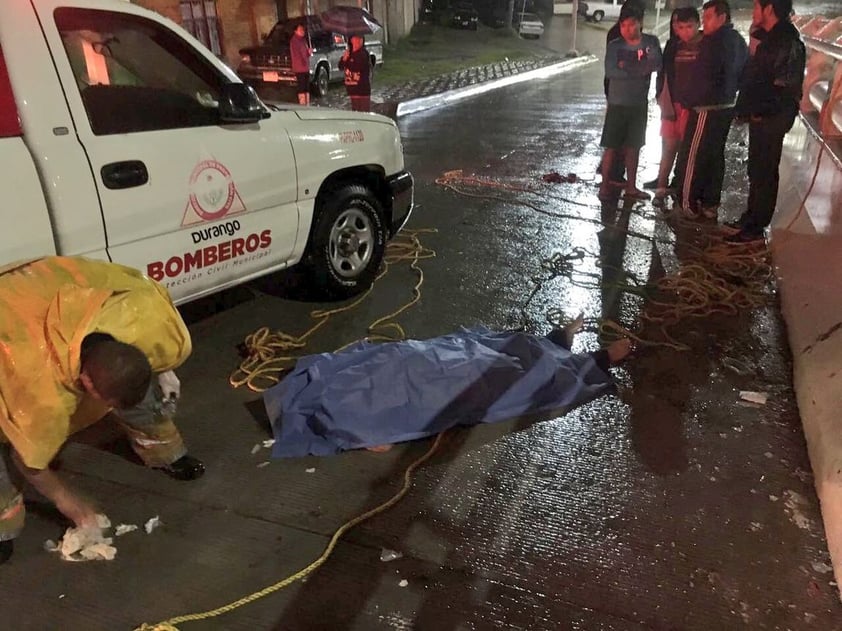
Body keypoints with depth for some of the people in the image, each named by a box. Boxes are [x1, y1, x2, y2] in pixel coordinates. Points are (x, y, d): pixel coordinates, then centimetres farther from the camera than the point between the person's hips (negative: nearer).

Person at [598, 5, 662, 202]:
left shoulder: (651, 42, 1)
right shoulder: (614, 45, -6)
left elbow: (656, 65, -13)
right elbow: (610, 72, -19)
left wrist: (627, 66, -19)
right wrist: (638, 70, -18)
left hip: (640, 103, 3)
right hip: (617, 103, -3)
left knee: (634, 146, 10)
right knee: (612, 147, -1)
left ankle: (631, 187, 17)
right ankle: (605, 186, 7)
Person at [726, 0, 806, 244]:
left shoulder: (788, 42, -15)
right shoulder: (770, 39, 16)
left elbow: (785, 86, -20)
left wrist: (762, 111, -16)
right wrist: (746, 108, 10)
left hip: (771, 119, -10)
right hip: (761, 117, 10)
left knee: (763, 173, -5)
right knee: (756, 170, 16)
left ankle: (755, 228, 1)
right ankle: (751, 217, 28)